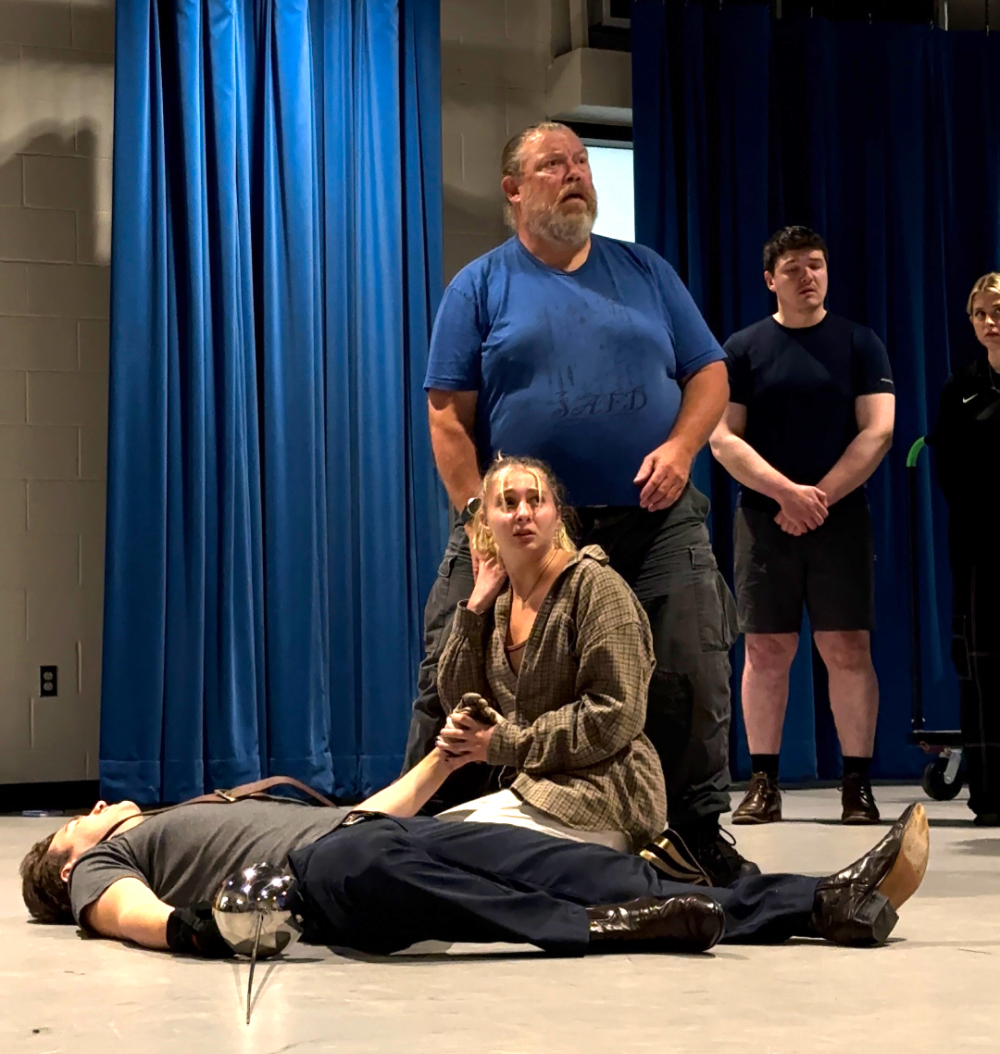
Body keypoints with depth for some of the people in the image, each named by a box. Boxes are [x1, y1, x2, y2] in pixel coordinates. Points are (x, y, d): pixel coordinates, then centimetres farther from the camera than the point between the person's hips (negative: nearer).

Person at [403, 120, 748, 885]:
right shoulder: (480, 288, 5)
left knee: (691, 681, 0)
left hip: (655, 525, 2)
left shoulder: (647, 272, 13)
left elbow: (709, 374, 11)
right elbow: (449, 417, -1)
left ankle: (700, 834, 17)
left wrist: (679, 447, -8)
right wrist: (478, 518, -11)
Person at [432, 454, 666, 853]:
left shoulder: (595, 586, -8)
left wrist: (503, 743, -12)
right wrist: (474, 609, 1)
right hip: (530, 786, 8)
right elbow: (458, 704, 9)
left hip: (602, 792, -8)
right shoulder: (499, 602, 13)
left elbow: (615, 715, -17)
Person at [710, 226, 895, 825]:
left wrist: (820, 497, -11)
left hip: (841, 518, 0)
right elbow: (723, 438, 0)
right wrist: (789, 492, -12)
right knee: (767, 651, 0)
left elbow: (877, 431, -2)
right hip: (764, 521, 1)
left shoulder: (859, 344, 6)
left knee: (848, 649, -4)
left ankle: (858, 787, -1)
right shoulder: (744, 349, 7)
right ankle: (764, 786, 6)